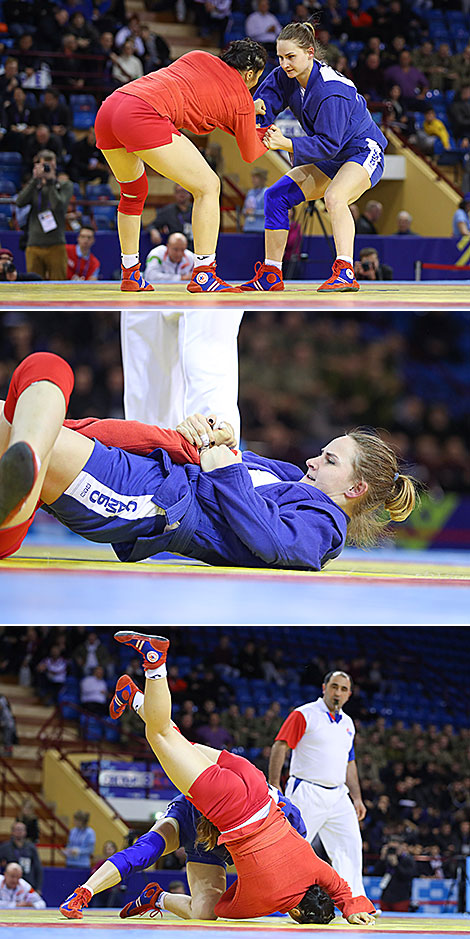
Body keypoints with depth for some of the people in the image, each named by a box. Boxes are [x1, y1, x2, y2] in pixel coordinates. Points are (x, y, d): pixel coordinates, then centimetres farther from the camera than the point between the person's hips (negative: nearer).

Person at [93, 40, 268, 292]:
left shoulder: (197, 58, 26)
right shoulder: (242, 99, 12)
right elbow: (250, 154, 26)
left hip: (109, 106, 8)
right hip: (142, 117, -8)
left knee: (134, 191, 30)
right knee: (208, 186, 4)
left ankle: (130, 274, 34)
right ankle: (202, 276, -1)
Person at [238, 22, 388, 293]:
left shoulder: (331, 92, -30)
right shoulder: (286, 77, -6)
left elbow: (329, 144, -30)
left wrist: (286, 144, -39)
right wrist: (258, 107, -30)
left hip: (363, 151, -9)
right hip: (329, 160, 9)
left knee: (334, 197, -36)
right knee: (276, 196, 0)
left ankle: (345, 272, -44)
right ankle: (271, 276, 4)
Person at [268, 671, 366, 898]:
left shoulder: (347, 723, 17)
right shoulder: (304, 715, -4)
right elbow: (280, 747, -10)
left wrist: (357, 798, 17)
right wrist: (274, 786, -17)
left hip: (338, 796, 6)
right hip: (307, 794, -6)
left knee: (351, 846, -2)